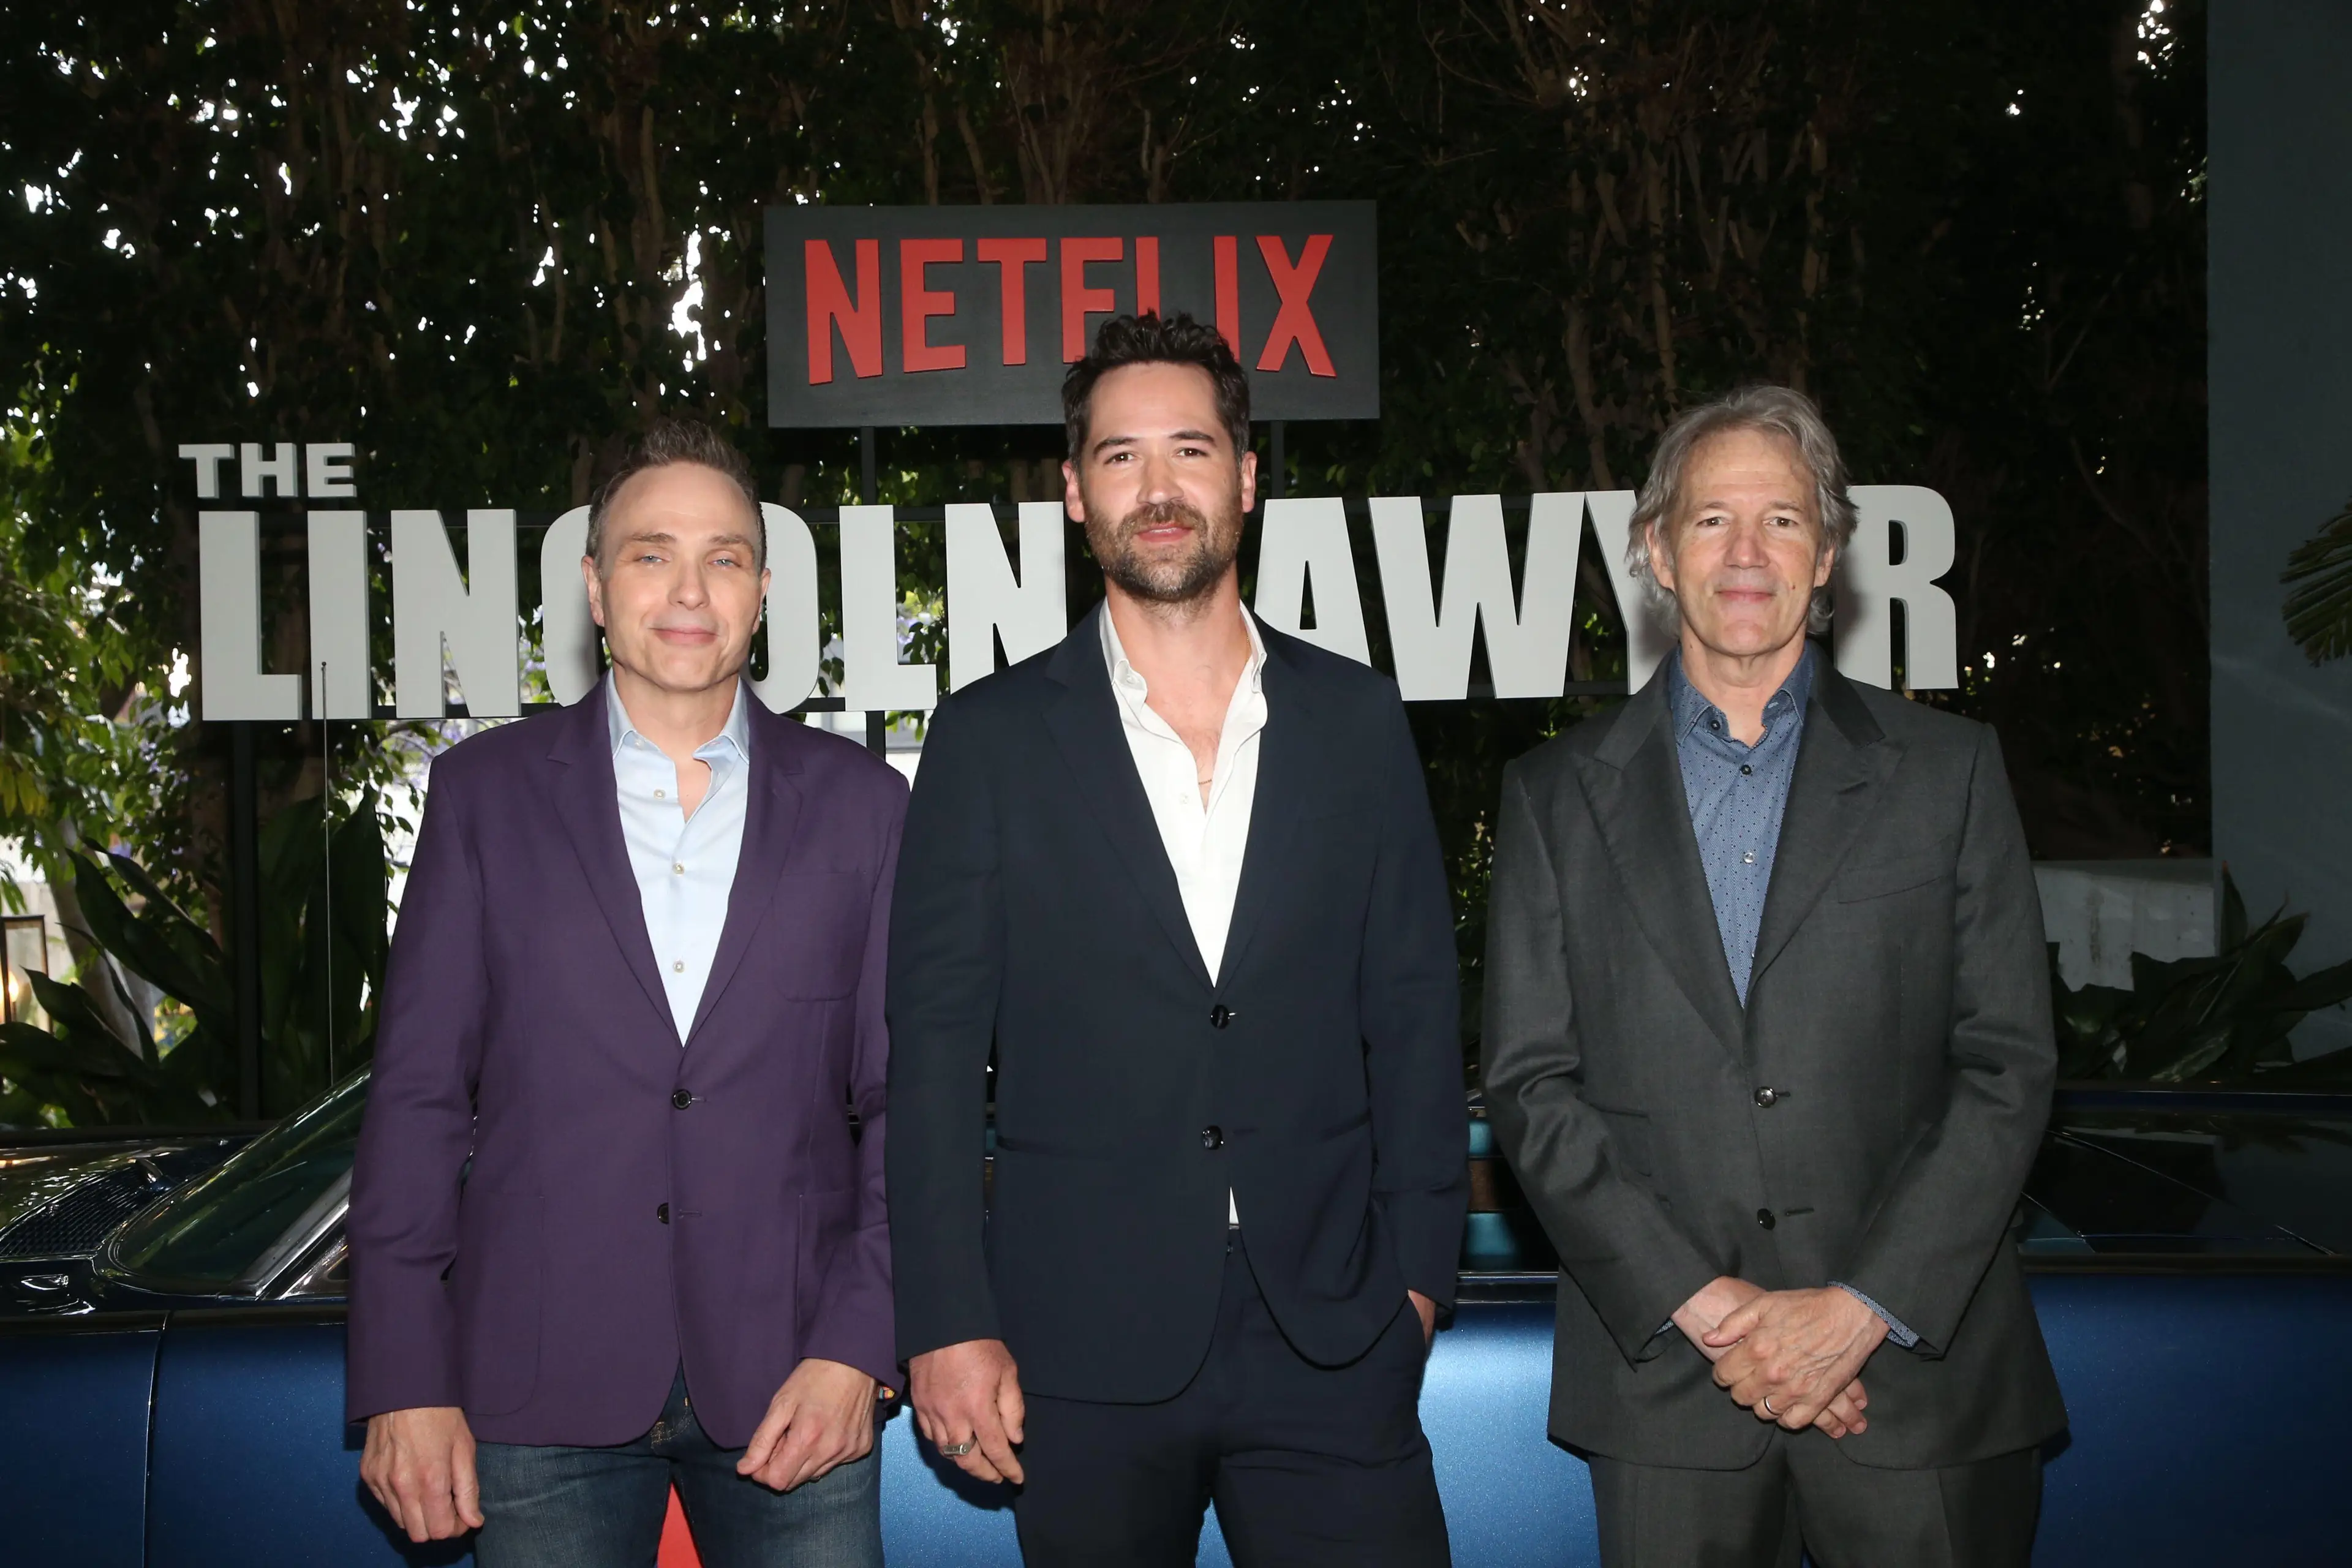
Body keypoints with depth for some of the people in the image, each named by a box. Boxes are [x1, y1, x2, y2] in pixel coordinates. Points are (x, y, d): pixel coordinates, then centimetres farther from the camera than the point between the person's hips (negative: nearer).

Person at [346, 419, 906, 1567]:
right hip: (540, 1388, 0)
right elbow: (418, 1096, 3)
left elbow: (905, 1103, 5)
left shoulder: (858, 806, 6)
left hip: (788, 1386, 1)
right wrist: (405, 1384, -2)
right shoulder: (486, 792, 5)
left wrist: (858, 1346, -5)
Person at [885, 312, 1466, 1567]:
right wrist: (946, 1324, -6)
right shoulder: (992, 739, 1)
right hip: (1084, 1354, -1)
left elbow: (1414, 1013, 9)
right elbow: (932, 1046, 0)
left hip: (1332, 1345, 1)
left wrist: (1417, 1271, 3)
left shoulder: (1356, 721, 7)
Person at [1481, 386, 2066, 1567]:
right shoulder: (1558, 793, 6)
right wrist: (1702, 1304, -9)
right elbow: (1531, 1088, 1)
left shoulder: (1947, 772, 6)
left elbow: (2008, 1067, 0)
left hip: (1920, 1376, 0)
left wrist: (1862, 1309, -10)